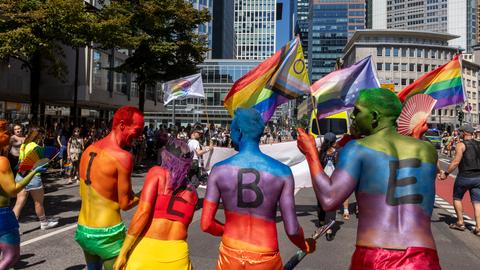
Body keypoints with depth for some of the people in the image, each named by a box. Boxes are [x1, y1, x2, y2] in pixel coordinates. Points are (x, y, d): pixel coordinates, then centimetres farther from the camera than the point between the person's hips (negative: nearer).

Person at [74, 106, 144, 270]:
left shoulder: (89, 150, 6)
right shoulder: (123, 156, -19)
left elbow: (83, 193, 13)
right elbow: (125, 204, -13)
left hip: (83, 230, 8)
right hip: (107, 234, -8)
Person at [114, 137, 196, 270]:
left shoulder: (157, 172, 0)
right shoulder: (192, 192, 11)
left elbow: (143, 211, -10)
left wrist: (123, 252, -8)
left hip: (147, 248, -3)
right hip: (178, 253, 3)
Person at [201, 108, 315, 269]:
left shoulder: (219, 170, -12)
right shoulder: (281, 171, -13)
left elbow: (206, 224, -9)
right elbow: (292, 230, -13)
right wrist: (306, 246, 9)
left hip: (230, 255, 1)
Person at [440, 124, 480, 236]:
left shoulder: (461, 145, -10)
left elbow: (456, 162, -17)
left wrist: (446, 173, -11)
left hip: (464, 177, -5)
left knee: (457, 198, 15)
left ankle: (460, 223, 18)